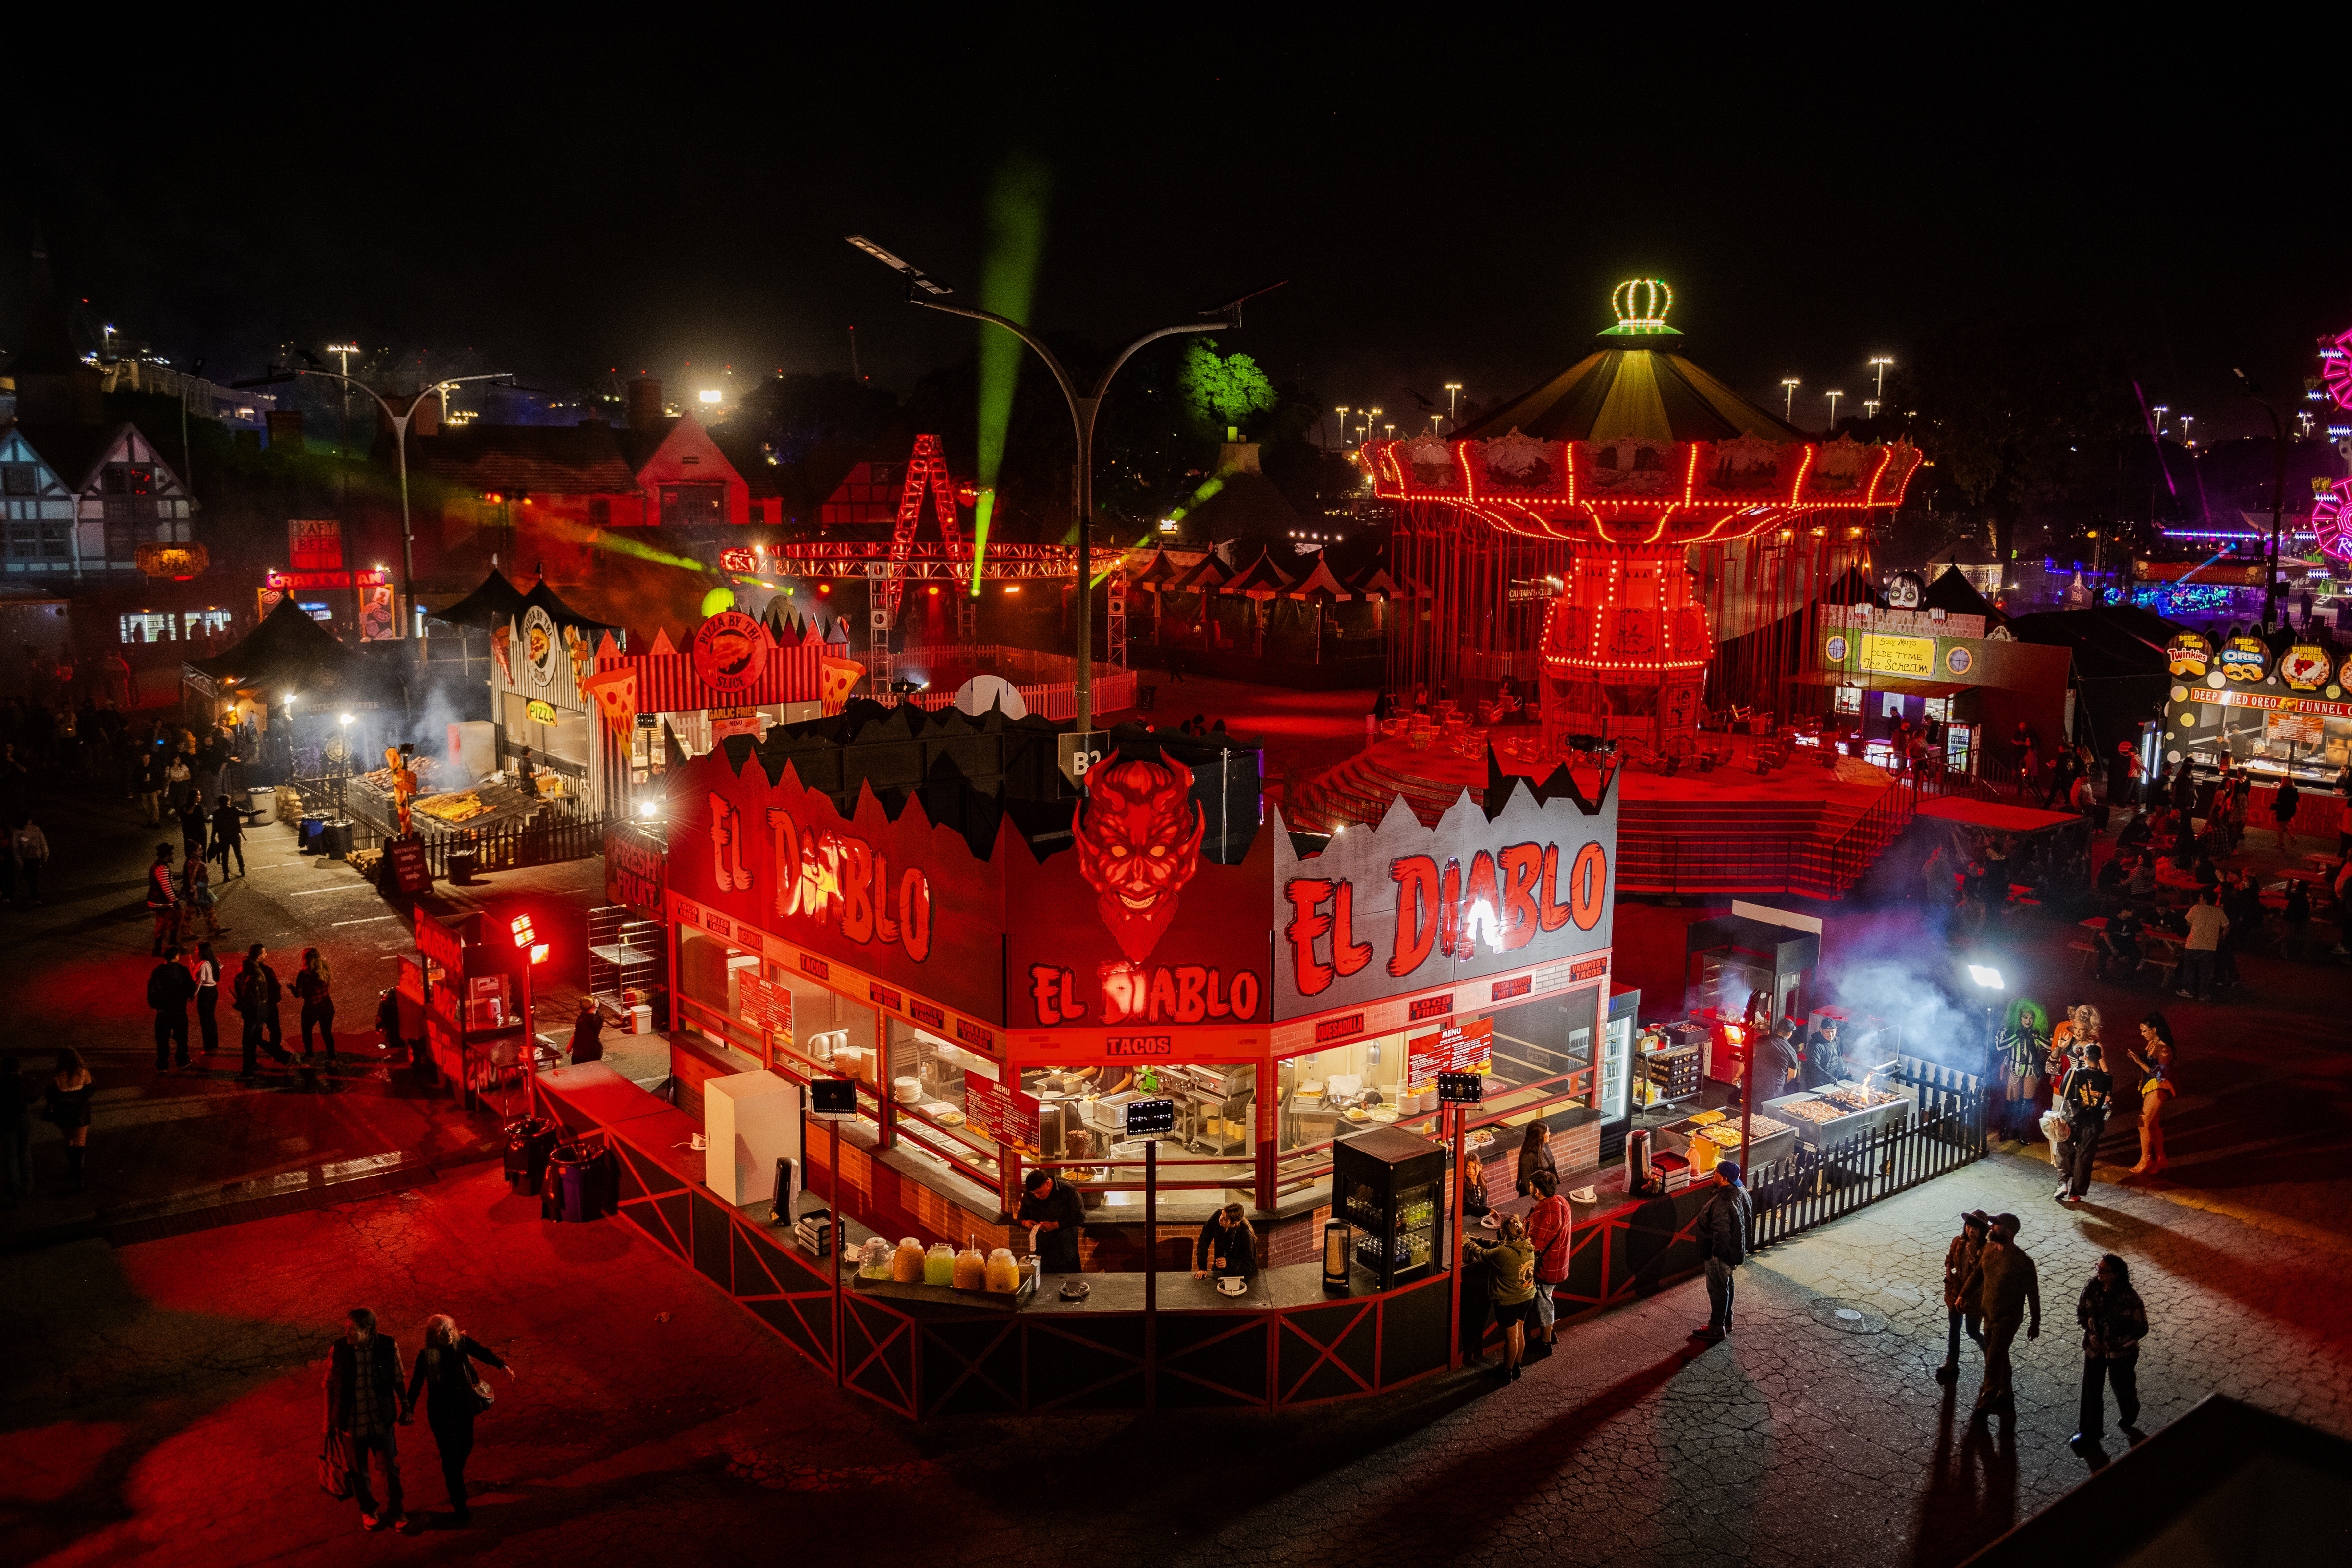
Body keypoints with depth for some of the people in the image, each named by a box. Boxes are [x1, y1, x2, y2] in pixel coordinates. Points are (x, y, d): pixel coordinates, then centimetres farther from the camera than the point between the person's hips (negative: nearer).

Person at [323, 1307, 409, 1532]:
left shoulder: (389, 1347, -17)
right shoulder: (338, 1350, -17)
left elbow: (398, 1380, -1)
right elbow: (330, 1387, -3)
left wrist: (406, 1409, 6)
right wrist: (329, 1421, 3)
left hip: (382, 1422, 0)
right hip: (353, 1424, 0)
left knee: (391, 1467, 12)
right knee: (359, 1471, 18)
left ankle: (394, 1511, 36)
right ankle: (368, 1510, 44)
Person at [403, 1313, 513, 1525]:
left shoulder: (463, 1342, -11)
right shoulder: (426, 1356, -15)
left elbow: (483, 1352, -24)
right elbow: (416, 1383, -8)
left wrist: (502, 1365, -40)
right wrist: (409, 1409, -13)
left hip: (464, 1406, 4)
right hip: (441, 1411, -3)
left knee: (466, 1448, 18)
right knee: (451, 1456, -2)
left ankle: (455, 1480, 50)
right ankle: (459, 1506, 6)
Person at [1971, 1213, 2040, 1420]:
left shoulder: (2022, 1261, -23)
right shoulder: (1989, 1249, -3)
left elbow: (2033, 1293, -13)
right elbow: (1978, 1274, 13)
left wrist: (2035, 1322, -6)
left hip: (2008, 1318, -7)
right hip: (1989, 1313, 7)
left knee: (1993, 1360, -4)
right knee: (2000, 1356, 21)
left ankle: (1985, 1404, 10)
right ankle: (2006, 1397, 38)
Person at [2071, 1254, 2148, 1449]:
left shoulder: (2130, 1298, -25)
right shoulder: (2092, 1289, -13)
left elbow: (2141, 1329, -15)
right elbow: (2081, 1311, 4)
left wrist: (2116, 1343, -20)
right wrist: (2091, 1332, -11)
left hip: (2122, 1354, -3)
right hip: (2095, 1349, 3)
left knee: (2123, 1389, 20)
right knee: (2091, 1390, 9)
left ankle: (2129, 1417, 53)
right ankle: (2090, 1432, 25)